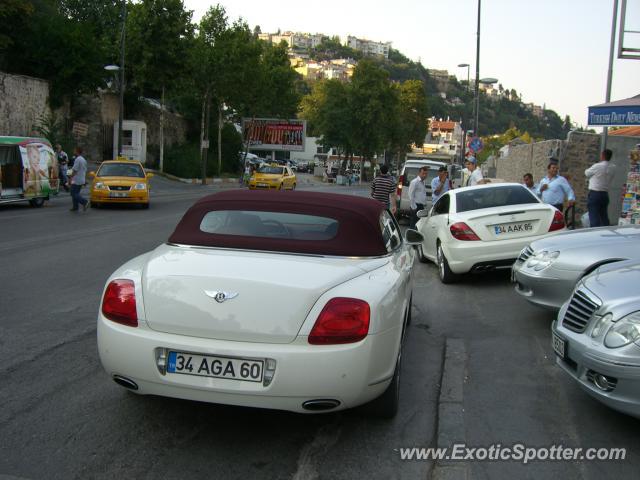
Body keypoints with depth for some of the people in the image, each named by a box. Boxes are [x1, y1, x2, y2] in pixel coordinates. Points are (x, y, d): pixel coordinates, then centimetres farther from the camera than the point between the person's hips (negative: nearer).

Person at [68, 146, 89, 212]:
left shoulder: (77, 160, -16)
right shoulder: (83, 160, 14)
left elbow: (75, 170, -19)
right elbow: (85, 170, 18)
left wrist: (70, 178, -11)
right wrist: (85, 180, 22)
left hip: (76, 181, -9)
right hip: (82, 180, 9)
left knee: (74, 194, -6)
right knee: (76, 193, 13)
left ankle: (85, 202, -17)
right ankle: (75, 207, 14)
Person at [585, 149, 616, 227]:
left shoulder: (597, 166, -13)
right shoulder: (613, 168, 4)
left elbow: (587, 173, 2)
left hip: (594, 194, -6)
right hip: (605, 194, 6)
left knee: (594, 218, -6)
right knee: (604, 218, 11)